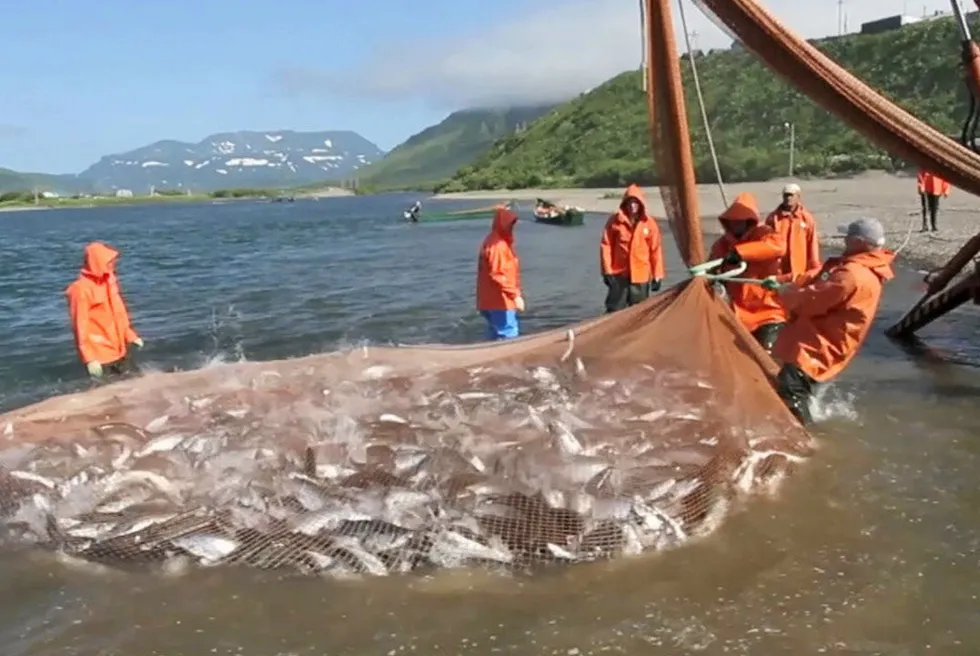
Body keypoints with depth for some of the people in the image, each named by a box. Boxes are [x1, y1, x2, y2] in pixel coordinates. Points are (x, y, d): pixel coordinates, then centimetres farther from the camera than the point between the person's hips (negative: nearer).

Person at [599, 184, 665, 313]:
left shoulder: (650, 223, -1)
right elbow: (606, 246, -2)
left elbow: (656, 250, 1)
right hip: (619, 274, -1)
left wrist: (657, 275, -1)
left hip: (641, 275, 1)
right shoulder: (615, 221, -3)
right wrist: (607, 270, -6)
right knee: (614, 311, 4)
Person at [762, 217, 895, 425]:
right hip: (814, 343, 11)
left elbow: (813, 300, -22)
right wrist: (781, 280, 9)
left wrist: (785, 293, -2)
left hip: (816, 349, -11)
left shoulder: (853, 275, -24)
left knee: (790, 393, -15)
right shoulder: (854, 267, 11)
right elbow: (816, 277, 18)